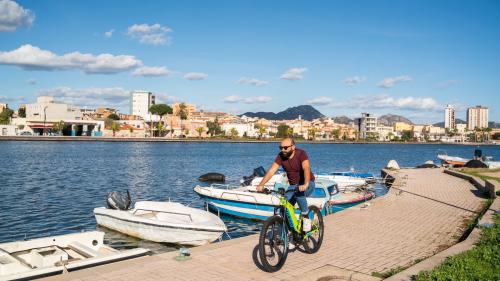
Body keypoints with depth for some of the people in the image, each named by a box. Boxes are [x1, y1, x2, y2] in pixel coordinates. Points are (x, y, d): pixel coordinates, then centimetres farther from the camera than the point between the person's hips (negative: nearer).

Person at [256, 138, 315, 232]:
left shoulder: (301, 154, -23)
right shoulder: (281, 156, -10)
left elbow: (306, 169, -38)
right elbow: (271, 171, -18)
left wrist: (305, 184, -55)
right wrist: (261, 185, -32)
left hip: (308, 184, -4)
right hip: (293, 185, 4)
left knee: (299, 193, -36)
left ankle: (306, 218, -16)